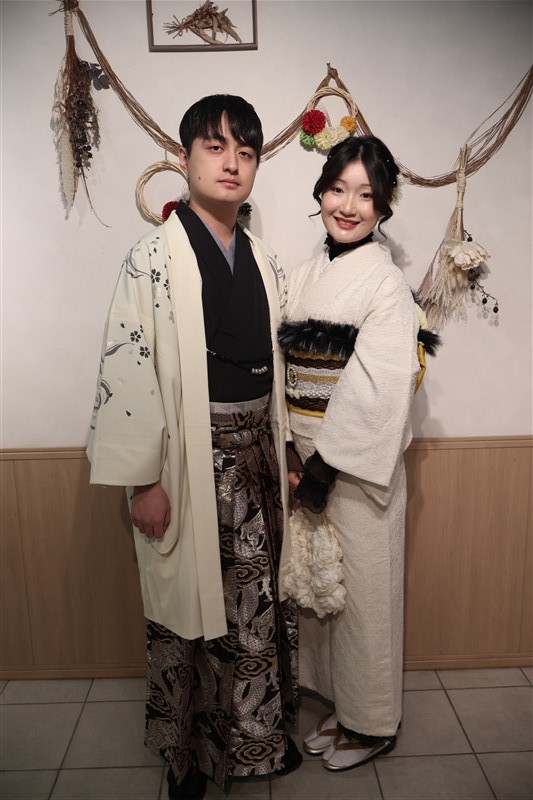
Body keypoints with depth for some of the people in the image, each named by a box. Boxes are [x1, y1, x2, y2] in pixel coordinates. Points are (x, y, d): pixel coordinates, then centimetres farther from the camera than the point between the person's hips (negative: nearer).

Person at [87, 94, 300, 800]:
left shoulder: (264, 260, 9)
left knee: (258, 597, 16)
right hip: (189, 460, -5)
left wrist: (283, 451, 13)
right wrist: (144, 480, -14)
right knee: (188, 607, 9)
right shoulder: (156, 256, -9)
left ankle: (259, 732, 40)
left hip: (256, 456, 6)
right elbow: (127, 370, -13)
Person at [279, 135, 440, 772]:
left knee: (363, 592, 8)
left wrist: (326, 466, -15)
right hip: (308, 460, 7)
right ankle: (339, 703, 40)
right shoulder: (302, 277, 8)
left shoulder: (387, 284, -11)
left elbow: (376, 392, -17)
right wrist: (292, 455, 2)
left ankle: (372, 725, 31)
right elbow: (287, 372, 8)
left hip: (359, 468, -6)